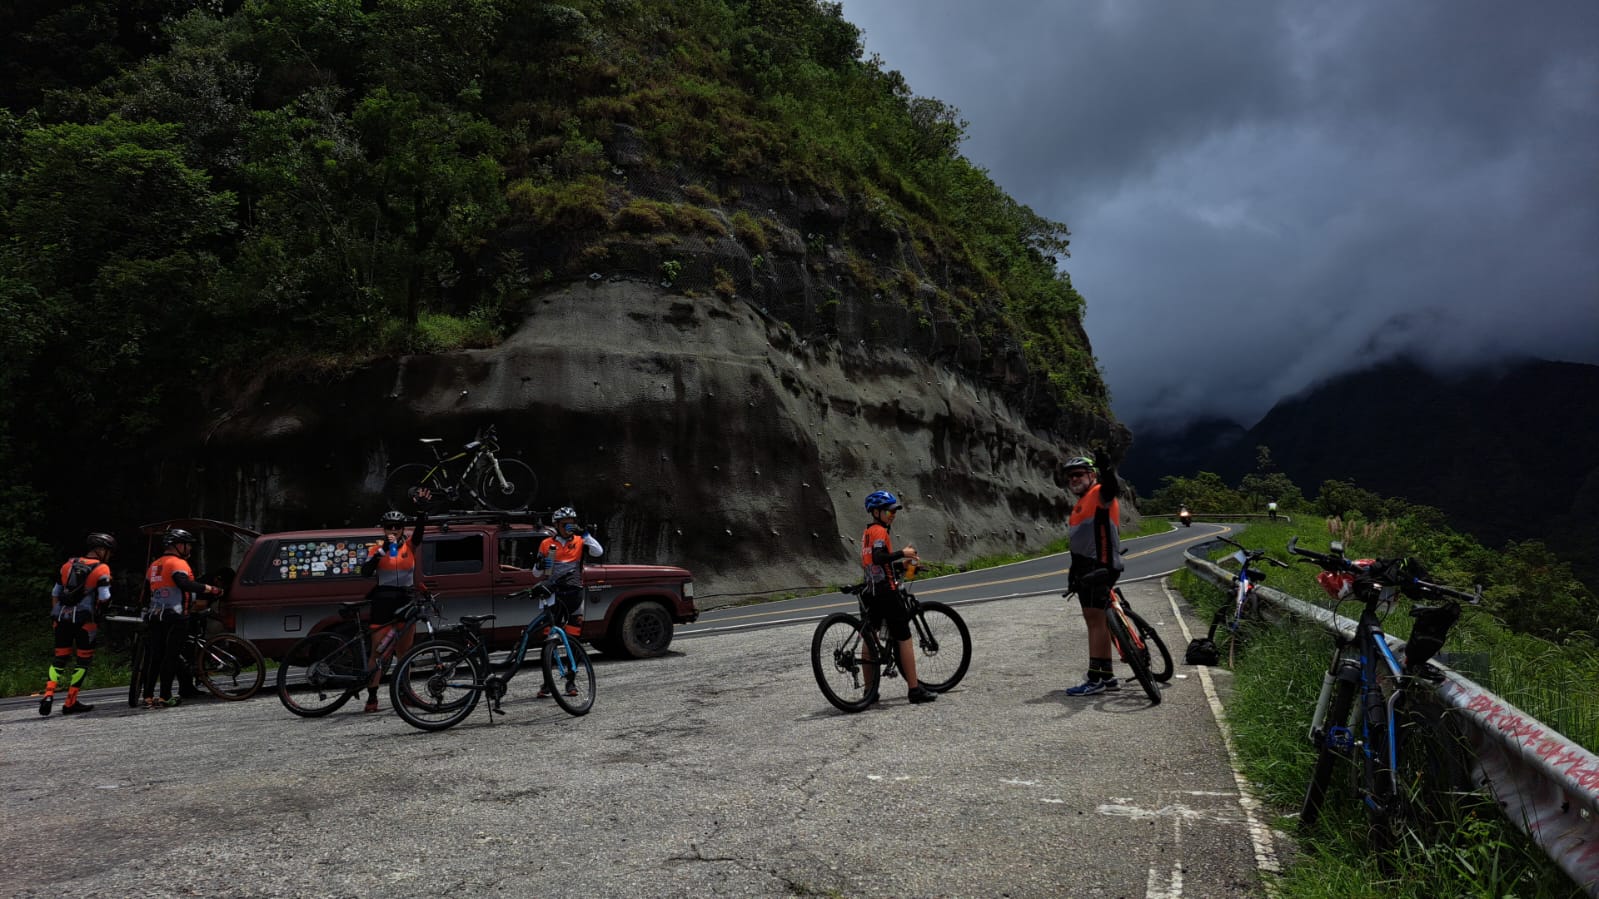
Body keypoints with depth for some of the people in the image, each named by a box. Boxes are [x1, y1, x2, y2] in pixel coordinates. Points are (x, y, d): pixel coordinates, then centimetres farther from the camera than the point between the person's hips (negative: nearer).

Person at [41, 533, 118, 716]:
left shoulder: (68, 565, 15)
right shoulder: (101, 569, -3)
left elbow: (55, 594, 17)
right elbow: (104, 598, -12)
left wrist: (55, 615, 23)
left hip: (61, 617, 5)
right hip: (83, 618, -5)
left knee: (59, 659, 15)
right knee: (84, 660, 7)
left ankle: (48, 695, -2)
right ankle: (70, 702, 5)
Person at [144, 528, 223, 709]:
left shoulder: (154, 565, 21)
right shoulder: (178, 563, -7)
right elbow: (185, 584, -25)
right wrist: (210, 589, -20)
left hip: (154, 617, 8)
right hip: (174, 616, -8)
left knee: (154, 657, 9)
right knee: (171, 656, -5)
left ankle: (148, 697, 9)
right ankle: (165, 698, -6)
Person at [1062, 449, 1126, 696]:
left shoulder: (1099, 494, -7)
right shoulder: (1080, 504, 23)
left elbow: (1112, 488, -32)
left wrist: (1106, 468, -51)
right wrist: (1074, 572, 26)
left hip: (1100, 565, -11)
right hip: (1086, 567, 11)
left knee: (1096, 619, -12)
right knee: (1094, 619, 13)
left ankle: (1095, 678, -12)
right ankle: (1107, 676, 20)